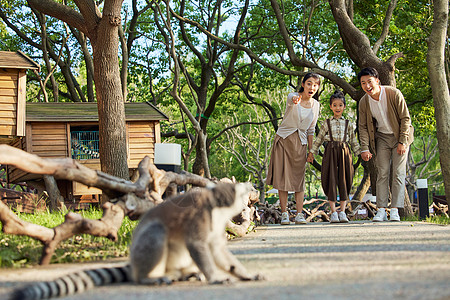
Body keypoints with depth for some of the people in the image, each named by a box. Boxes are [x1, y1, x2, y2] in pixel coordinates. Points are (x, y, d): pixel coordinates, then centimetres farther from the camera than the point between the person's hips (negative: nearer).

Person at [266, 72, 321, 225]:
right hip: (284, 139, -3)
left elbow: (311, 129, 11)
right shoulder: (292, 97, -11)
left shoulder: (316, 105, 3)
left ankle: (299, 214, -3)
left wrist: (311, 149, 7)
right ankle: (284, 213, 0)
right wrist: (295, 100, -62)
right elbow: (292, 98, -38)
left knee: (299, 178, -3)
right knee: (283, 176, -4)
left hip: (300, 143, 3)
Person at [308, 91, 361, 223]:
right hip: (330, 153, -1)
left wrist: (360, 153, 9)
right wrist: (311, 152, 7)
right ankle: (333, 212, -1)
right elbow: (319, 139, 11)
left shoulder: (348, 124, 12)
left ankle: (342, 212, 5)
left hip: (344, 153, 1)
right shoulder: (326, 123, 9)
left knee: (344, 181, -1)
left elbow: (353, 141, 15)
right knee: (331, 181, -4)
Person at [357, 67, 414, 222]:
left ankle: (395, 210, -5)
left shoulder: (394, 94, -19)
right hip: (382, 138, 3)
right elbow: (363, 127, 0)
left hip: (400, 136, -3)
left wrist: (402, 142, -18)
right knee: (382, 173, -4)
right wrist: (365, 148, -9)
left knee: (398, 173, -7)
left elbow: (405, 118, -14)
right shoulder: (364, 102, -8)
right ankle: (381, 210, -4)